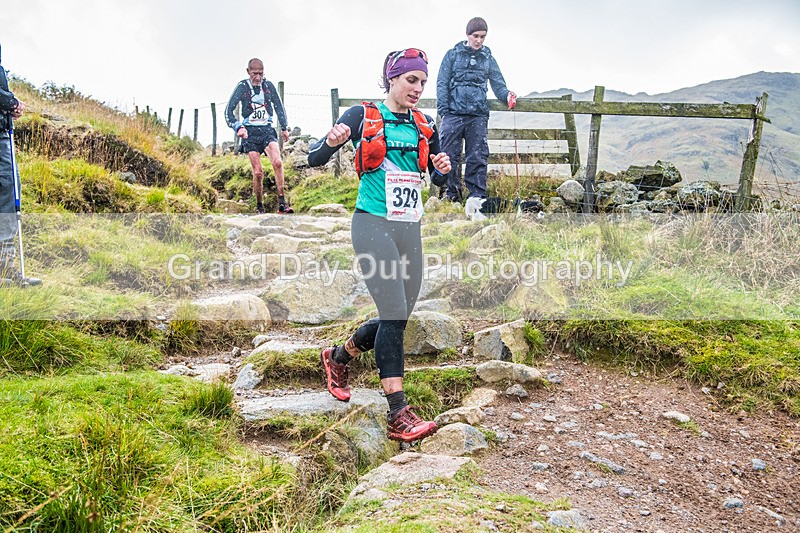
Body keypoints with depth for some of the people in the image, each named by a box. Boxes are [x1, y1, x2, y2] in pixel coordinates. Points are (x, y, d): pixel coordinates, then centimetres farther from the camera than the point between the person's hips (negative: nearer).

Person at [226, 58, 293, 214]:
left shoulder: (268, 86, 7)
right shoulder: (242, 87, 0)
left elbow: (279, 107, 19)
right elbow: (229, 111, -4)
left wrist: (284, 128, 13)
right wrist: (238, 127, -20)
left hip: (267, 130, 2)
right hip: (250, 132, -1)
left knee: (277, 162, -23)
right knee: (258, 172, -8)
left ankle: (282, 203, -19)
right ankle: (259, 207, 8)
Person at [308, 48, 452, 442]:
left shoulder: (424, 126, 13)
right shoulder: (363, 116, -1)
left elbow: (439, 180, 17)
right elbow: (314, 159, -1)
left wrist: (443, 168, -7)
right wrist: (331, 142, -23)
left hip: (409, 229, 6)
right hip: (373, 225, -6)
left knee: (397, 319, 9)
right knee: (394, 314, -15)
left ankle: (338, 357, 35)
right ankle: (399, 414, -9)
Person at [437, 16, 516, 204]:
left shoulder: (488, 58, 15)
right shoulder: (453, 54, 7)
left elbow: (497, 83, 11)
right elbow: (442, 83, 3)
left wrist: (507, 95, -11)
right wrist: (443, 109, -7)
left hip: (478, 114, 2)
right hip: (454, 113, -2)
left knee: (478, 157, 1)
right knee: (450, 155, -2)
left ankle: (477, 195, 5)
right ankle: (451, 193, 8)